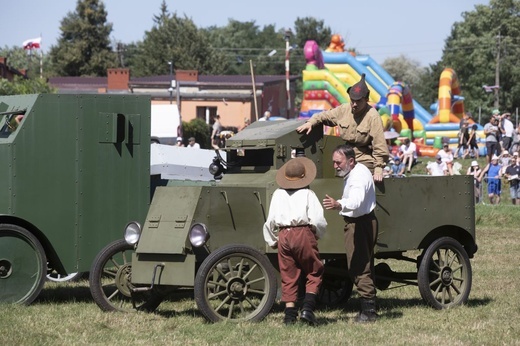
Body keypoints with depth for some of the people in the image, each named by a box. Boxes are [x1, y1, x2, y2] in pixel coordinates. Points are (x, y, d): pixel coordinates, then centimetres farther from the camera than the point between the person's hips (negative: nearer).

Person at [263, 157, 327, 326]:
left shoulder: (278, 194, 9)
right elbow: (318, 220, -7)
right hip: (304, 234, -3)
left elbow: (271, 220, 7)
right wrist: (317, 235, 12)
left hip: (283, 236, 3)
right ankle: (307, 308, -4)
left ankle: (290, 313, 7)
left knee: (288, 276, 11)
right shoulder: (308, 194, -1)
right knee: (314, 272, 10)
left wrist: (272, 240, 18)